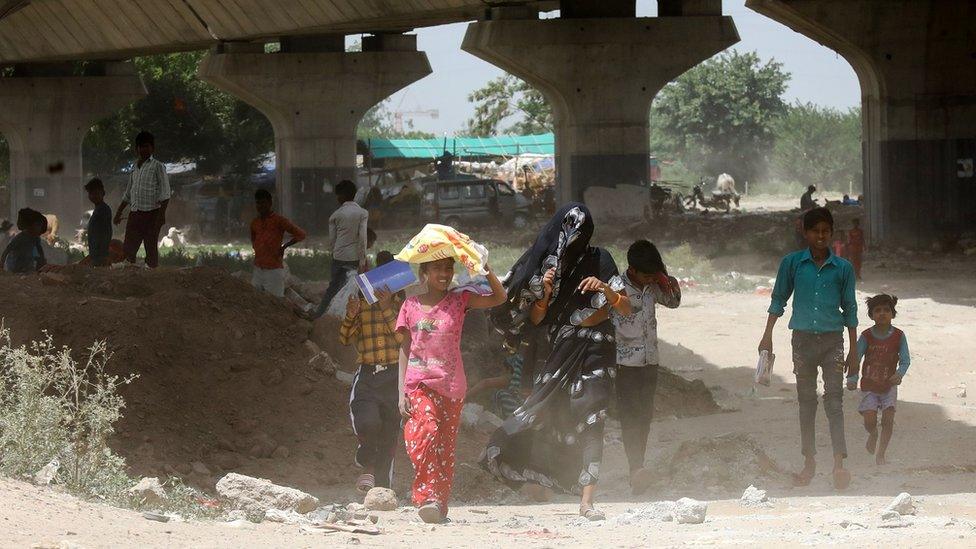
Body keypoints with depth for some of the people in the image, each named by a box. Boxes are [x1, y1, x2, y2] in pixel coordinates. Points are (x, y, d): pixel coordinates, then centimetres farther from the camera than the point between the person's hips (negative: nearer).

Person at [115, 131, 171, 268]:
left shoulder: (157, 166, -2)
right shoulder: (135, 168, 17)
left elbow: (165, 193, -8)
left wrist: (161, 214, -17)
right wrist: (119, 212, 23)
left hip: (151, 214, -6)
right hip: (135, 214, 6)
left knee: (151, 249, -5)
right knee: (128, 249, 1)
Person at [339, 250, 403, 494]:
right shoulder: (361, 302, 8)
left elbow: (404, 338, -11)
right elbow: (345, 339, 6)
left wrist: (387, 308, -17)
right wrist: (350, 316, -12)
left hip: (394, 376, 0)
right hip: (367, 376, 0)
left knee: (389, 435, 5)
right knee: (368, 423, -25)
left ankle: (382, 489, 16)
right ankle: (367, 465, 3)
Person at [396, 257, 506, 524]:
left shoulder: (459, 301, 7)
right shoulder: (411, 306, 6)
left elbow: (500, 298, -3)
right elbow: (405, 350, 9)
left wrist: (485, 269, -17)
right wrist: (402, 393, 2)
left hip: (451, 386, 2)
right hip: (420, 384, -2)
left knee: (446, 448, 3)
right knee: (427, 430, -26)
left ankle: (440, 505, 8)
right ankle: (429, 497, -30)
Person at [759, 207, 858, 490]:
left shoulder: (842, 268, 0)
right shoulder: (792, 263, 1)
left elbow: (849, 308, 7)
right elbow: (779, 299, 9)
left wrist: (853, 350, 7)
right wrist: (767, 336, 6)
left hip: (832, 339, -1)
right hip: (802, 339, 1)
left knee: (834, 400, -10)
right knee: (806, 401, 8)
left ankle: (839, 463, -17)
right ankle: (809, 462, 14)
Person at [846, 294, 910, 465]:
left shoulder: (898, 336, -6)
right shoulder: (866, 336, -5)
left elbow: (905, 359, -10)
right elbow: (856, 358, -8)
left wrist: (899, 374, -31)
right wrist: (852, 379, -22)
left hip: (889, 385, 0)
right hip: (869, 385, 0)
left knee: (888, 419, -10)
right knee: (870, 420, -11)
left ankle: (880, 454, 5)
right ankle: (873, 435, 26)